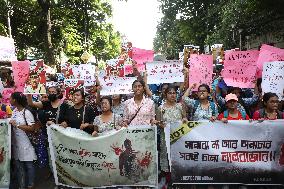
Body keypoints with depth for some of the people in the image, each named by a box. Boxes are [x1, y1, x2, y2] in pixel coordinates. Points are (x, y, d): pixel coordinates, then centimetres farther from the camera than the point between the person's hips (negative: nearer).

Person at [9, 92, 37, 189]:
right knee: (18, 165, 15)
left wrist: (17, 125, -20)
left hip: (26, 144, -7)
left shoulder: (27, 113, -16)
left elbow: (32, 128, -20)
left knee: (29, 165, 6)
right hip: (16, 143, 7)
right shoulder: (14, 111, 7)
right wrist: (10, 123, 3)